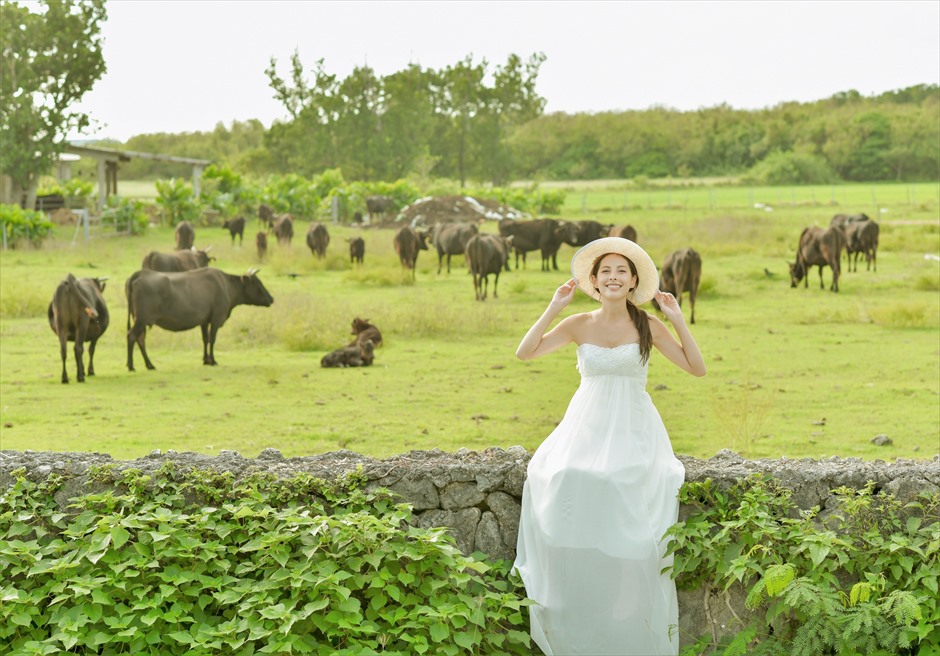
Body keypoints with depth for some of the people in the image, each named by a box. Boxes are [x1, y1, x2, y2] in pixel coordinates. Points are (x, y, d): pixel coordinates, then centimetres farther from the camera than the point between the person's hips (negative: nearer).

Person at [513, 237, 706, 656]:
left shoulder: (648, 326, 2)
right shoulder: (579, 325, 5)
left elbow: (697, 368, 0)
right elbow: (525, 353, -2)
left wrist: (678, 320, -6)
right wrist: (553, 309, -6)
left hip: (634, 435, -1)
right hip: (587, 431, 1)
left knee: (627, 535, -16)